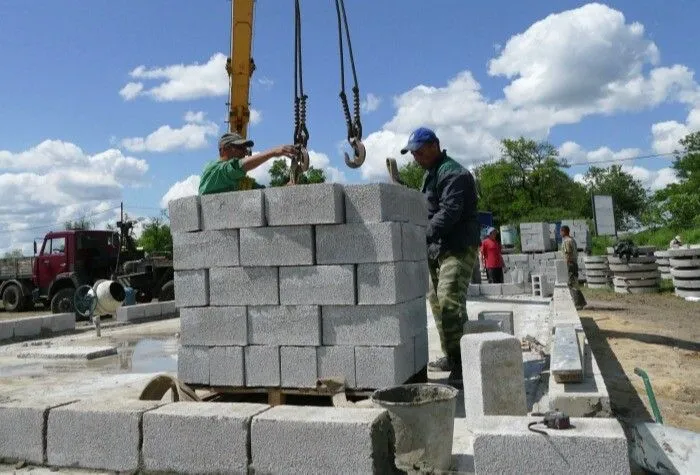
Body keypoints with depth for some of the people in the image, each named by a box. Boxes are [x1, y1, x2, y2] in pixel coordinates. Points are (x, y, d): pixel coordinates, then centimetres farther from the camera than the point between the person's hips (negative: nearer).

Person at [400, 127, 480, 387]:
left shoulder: (453, 174, -13)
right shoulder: (430, 173, 19)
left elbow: (448, 213, -25)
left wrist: (423, 236, -31)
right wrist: (425, 239, 6)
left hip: (458, 247, -10)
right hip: (437, 248, 10)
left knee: (450, 303, -19)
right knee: (437, 302, 14)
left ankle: (461, 366, -18)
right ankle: (450, 357, 25)